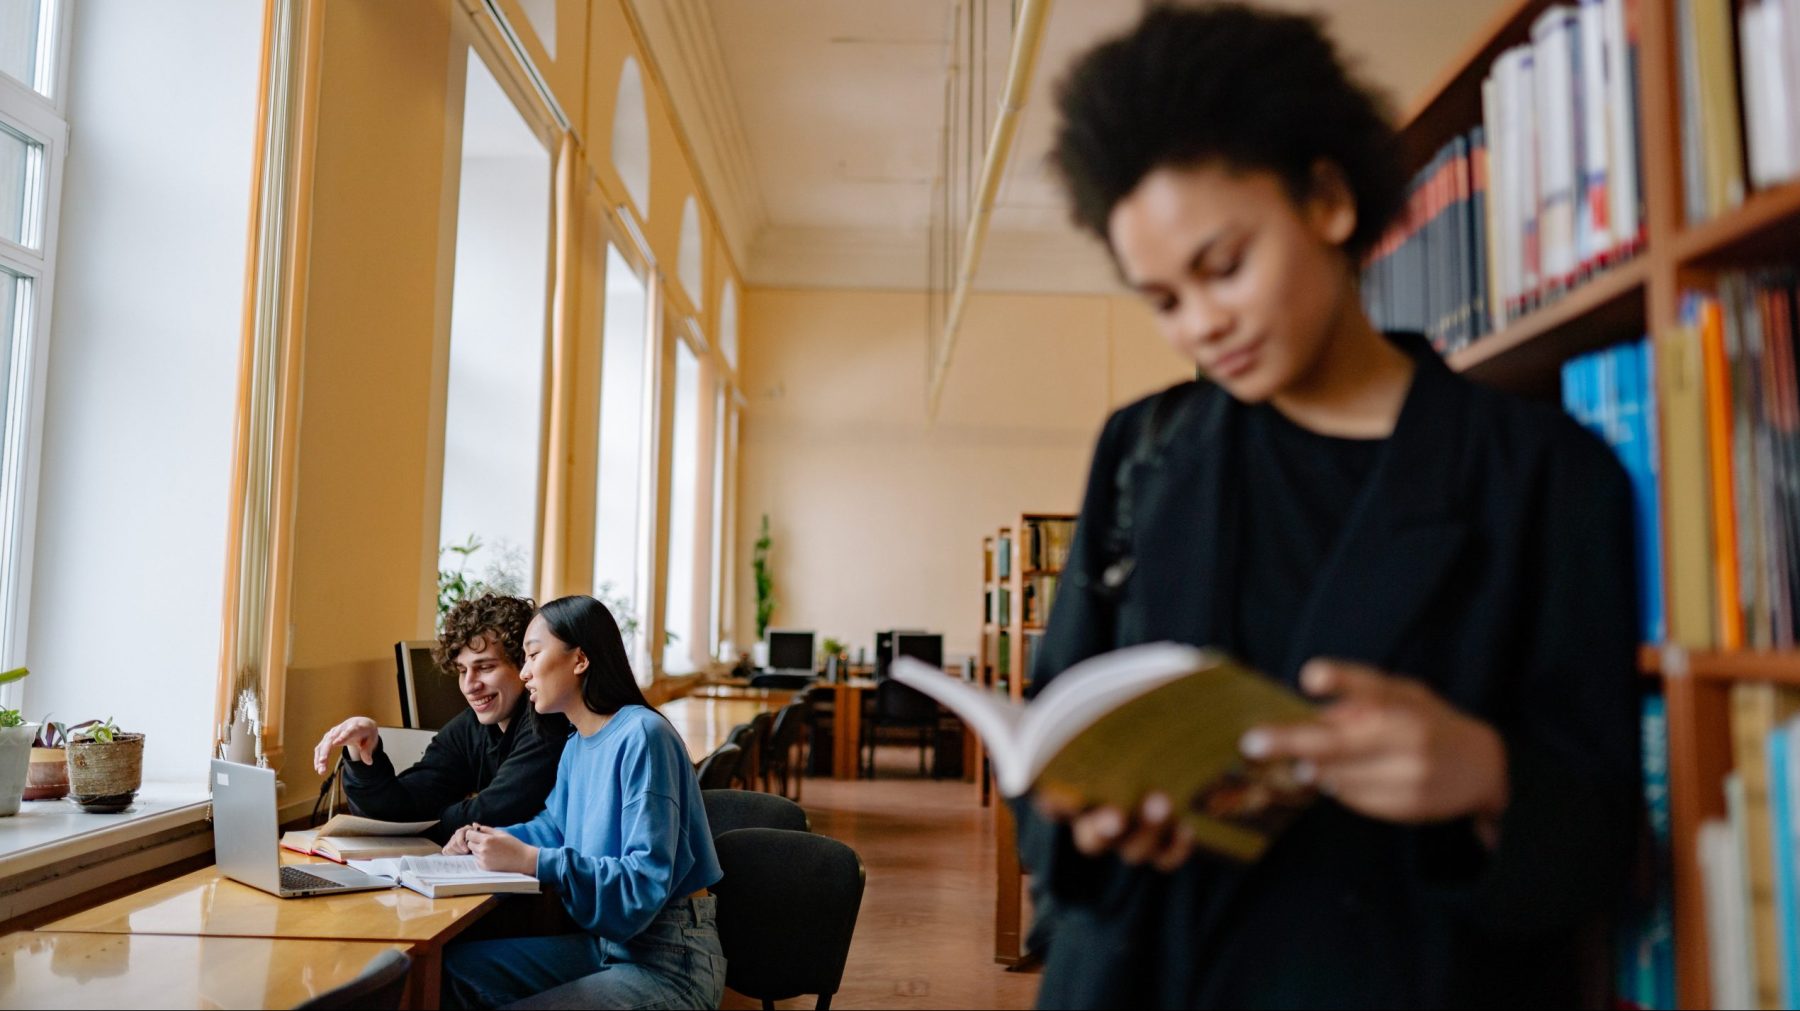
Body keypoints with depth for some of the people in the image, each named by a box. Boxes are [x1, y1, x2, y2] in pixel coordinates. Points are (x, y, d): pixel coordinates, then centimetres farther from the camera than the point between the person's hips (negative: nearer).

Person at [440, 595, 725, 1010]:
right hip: (603, 941, 9)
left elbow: (646, 882, -25)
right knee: (451, 966, 2)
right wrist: (493, 838, 6)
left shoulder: (642, 736, -20)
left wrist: (530, 861, -27)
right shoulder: (577, 744, 8)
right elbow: (556, 825, 26)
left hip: (668, 958, -8)